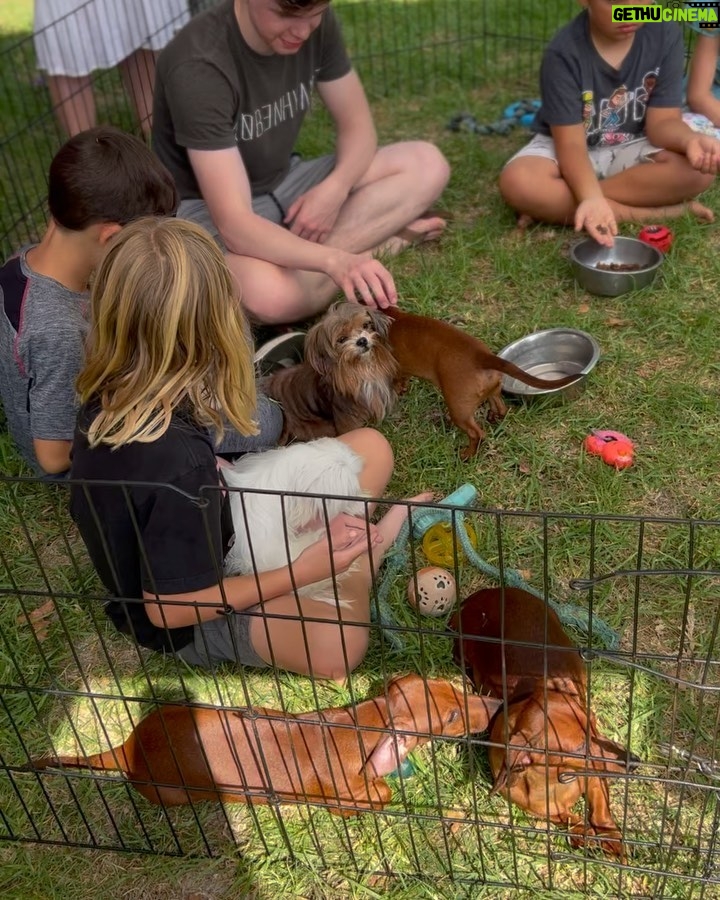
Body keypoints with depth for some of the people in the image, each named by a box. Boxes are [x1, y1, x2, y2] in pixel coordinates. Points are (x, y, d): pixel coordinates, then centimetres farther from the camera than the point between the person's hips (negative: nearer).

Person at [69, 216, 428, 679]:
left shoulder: (106, 400, -16)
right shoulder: (179, 465, -40)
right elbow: (169, 607, -29)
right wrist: (302, 572, -26)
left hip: (217, 532, 6)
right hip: (187, 620, -6)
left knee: (371, 448, 1)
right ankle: (361, 554, 0)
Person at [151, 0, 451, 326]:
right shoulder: (199, 66, -28)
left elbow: (356, 124, 0)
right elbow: (234, 225, -36)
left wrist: (334, 191, -21)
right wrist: (335, 261, -49)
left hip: (284, 184, 7)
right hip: (206, 213, -6)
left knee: (426, 165, -10)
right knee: (270, 296, -41)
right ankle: (372, 242, -13)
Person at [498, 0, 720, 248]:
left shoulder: (666, 34, -13)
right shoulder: (564, 53, -22)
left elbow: (662, 121, -13)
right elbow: (571, 143, -23)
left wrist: (691, 140, -37)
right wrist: (591, 197, -42)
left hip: (629, 150, 3)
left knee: (697, 168, -27)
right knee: (517, 182, -35)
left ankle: (551, 206, -23)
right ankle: (648, 213, -24)